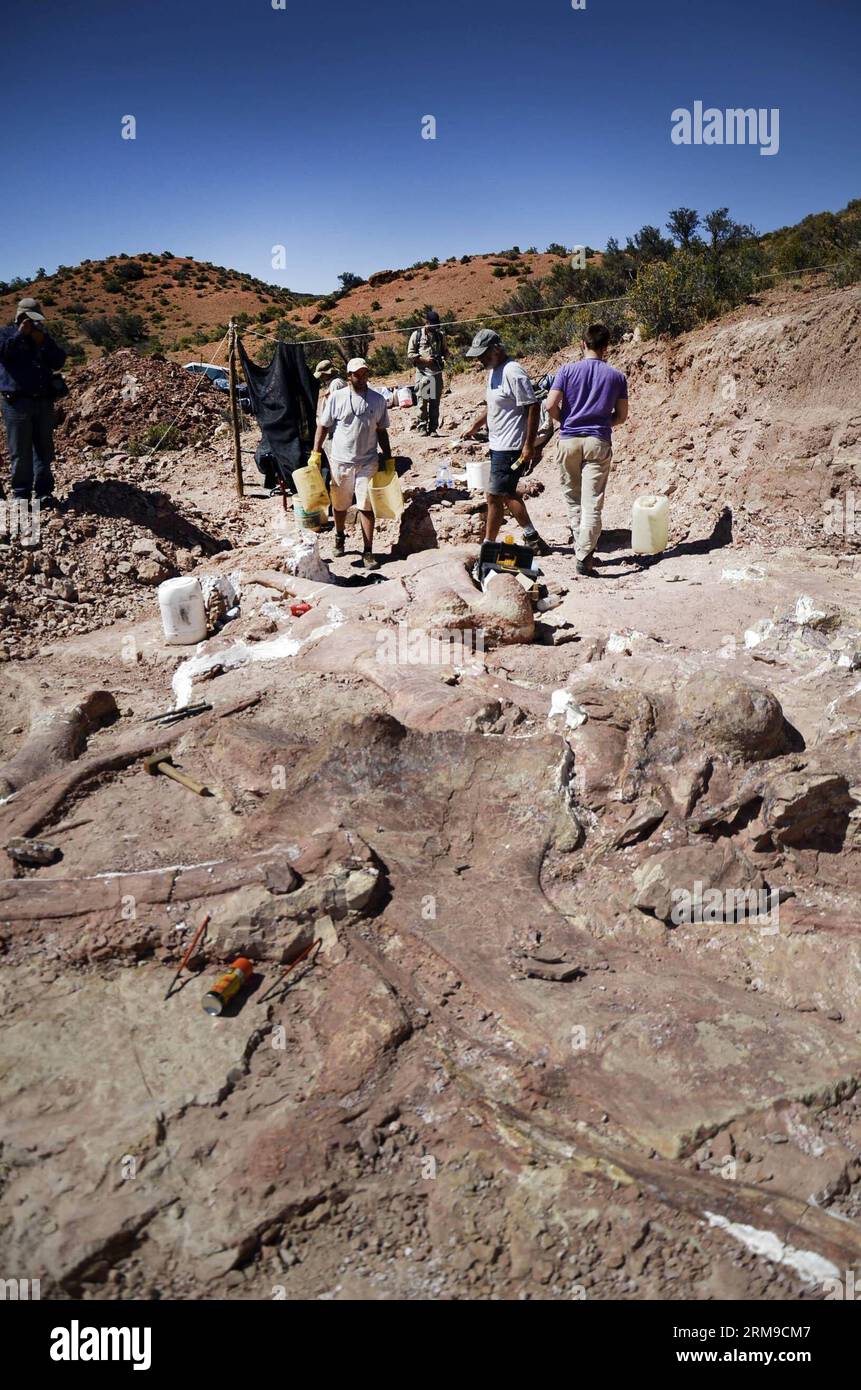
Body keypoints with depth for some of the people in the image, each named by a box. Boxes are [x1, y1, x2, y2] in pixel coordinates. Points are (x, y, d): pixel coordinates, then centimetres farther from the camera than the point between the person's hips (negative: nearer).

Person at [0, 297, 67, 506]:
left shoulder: (43, 336, 17)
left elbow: (59, 361, 5)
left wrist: (43, 342, -7)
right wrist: (20, 334, -12)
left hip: (44, 401, 4)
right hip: (17, 402, -3)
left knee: (44, 450, 5)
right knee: (20, 452, -2)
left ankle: (44, 491, 11)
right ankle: (21, 494, 5)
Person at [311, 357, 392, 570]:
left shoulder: (378, 400, 3)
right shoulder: (336, 398, -1)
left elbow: (381, 431, 11)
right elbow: (323, 426, 4)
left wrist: (388, 457, 8)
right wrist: (316, 452, -3)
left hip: (368, 462, 0)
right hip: (340, 461, 0)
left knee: (366, 506, -5)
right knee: (339, 505, 14)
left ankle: (368, 552, 0)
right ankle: (340, 537, 39)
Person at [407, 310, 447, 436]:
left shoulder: (441, 335, 11)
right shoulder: (417, 335, 1)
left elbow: (444, 350, 22)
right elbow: (410, 353, 0)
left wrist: (443, 358, -1)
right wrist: (424, 359, -13)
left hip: (437, 372, 3)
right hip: (422, 372, -3)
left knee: (435, 402, 2)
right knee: (422, 401, -6)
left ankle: (433, 428, 7)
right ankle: (422, 427, 1)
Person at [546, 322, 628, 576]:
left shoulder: (567, 370, 0)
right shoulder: (617, 376, 4)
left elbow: (551, 406, -7)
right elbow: (621, 416, 7)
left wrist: (564, 421, 12)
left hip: (569, 440, 1)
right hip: (599, 442, 0)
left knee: (573, 499, 15)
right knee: (592, 503, -4)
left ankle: (580, 548, 20)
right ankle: (584, 557, -12)